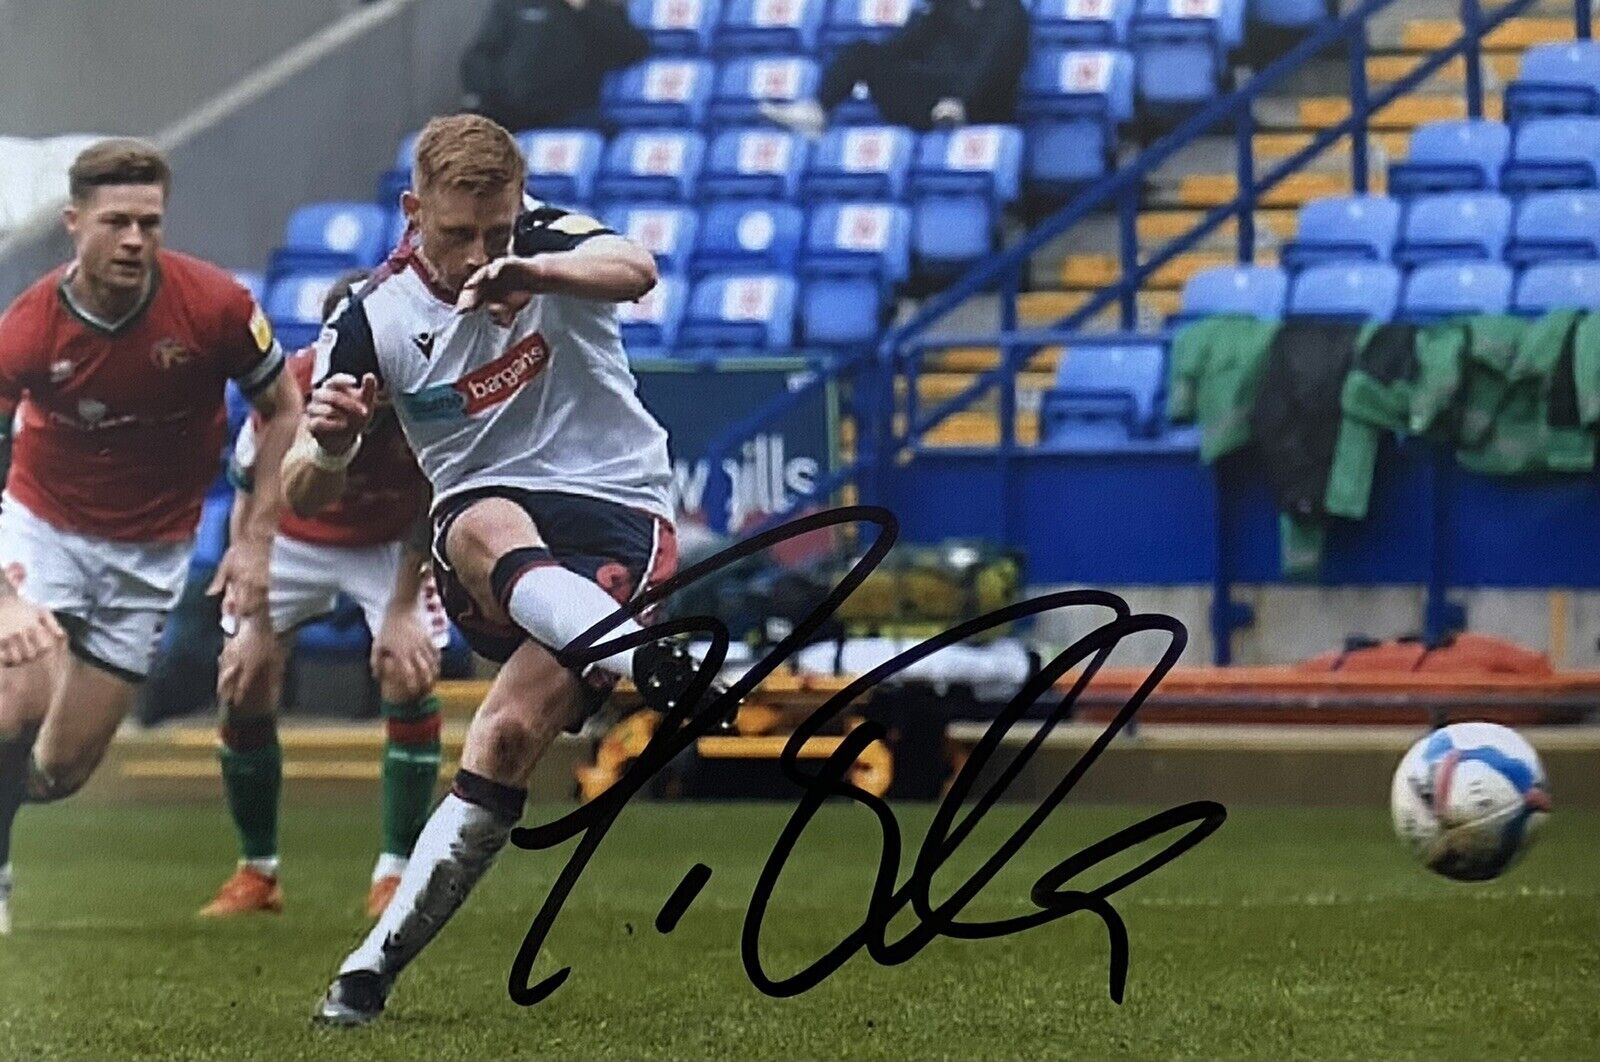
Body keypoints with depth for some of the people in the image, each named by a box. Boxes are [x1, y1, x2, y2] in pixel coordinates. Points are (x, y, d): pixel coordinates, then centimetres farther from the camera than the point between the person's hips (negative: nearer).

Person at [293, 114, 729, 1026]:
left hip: (616, 513, -1)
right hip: (483, 505, 1)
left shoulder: (550, 242, -4)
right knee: (492, 533, -39)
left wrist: (531, 271, -49)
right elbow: (305, 494, -3)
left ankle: (379, 962, -16)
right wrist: (329, 446, -28)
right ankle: (650, 660, -65)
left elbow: (636, 270, -28)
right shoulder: (374, 322, 0)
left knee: (509, 738, -21)